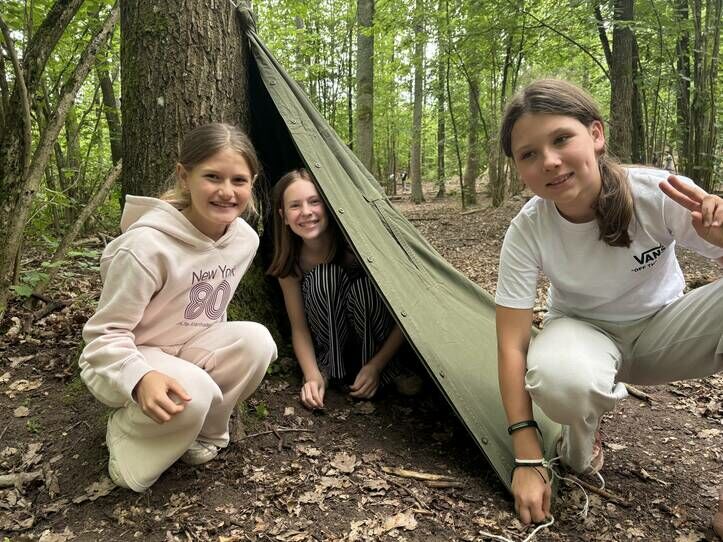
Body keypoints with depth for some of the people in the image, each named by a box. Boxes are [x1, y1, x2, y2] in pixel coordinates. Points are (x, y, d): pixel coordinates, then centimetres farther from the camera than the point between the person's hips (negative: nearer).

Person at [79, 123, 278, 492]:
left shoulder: (245, 238, -10)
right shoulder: (146, 246, -31)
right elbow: (105, 334, -23)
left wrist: (220, 354, 14)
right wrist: (141, 378, -41)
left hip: (189, 349, 6)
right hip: (124, 362, -6)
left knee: (255, 340, -23)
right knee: (192, 395, -35)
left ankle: (203, 433, 2)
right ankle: (125, 431, 0)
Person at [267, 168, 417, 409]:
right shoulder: (290, 264, -16)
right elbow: (299, 328, -7)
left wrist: (377, 365, -26)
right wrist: (313, 375, -25)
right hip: (335, 342, 2)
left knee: (362, 284, -35)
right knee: (321, 279, -30)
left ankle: (388, 369, -15)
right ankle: (329, 367, -15)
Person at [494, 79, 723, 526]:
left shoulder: (659, 193, -26)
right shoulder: (527, 231, -24)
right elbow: (512, 345, -22)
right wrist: (527, 460, -23)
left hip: (662, 329, 1)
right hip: (586, 334, 0)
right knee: (558, 378, -38)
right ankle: (582, 443, 0)